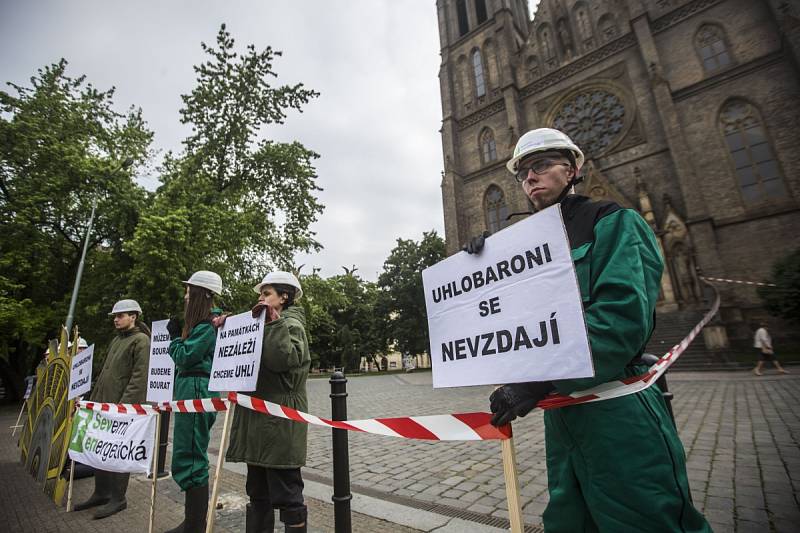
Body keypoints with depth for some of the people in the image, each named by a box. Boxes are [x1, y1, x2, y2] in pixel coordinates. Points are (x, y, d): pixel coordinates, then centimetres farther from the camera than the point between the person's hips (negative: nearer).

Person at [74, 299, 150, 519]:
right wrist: (93, 398, 16)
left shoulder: (140, 340, -12)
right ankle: (101, 493, 28)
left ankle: (118, 498, 12)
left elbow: (139, 378, -18)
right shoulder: (117, 340, 16)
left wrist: (123, 404, -21)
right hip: (103, 403, 9)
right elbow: (105, 372, 22)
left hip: (123, 407, -8)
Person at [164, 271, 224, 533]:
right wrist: (179, 335, 13)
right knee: (191, 457, 16)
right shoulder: (202, 323, 17)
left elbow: (184, 357, -16)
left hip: (196, 394, -10)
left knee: (189, 458, -3)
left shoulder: (207, 325, -14)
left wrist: (175, 336, -2)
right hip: (191, 393, 10)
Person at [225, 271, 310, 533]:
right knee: (257, 492, 19)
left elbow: (283, 360, -25)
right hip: (257, 418, 9)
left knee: (286, 494, 0)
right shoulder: (264, 325, 18)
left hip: (279, 421, -9)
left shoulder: (291, 324, -9)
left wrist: (274, 323, -21)